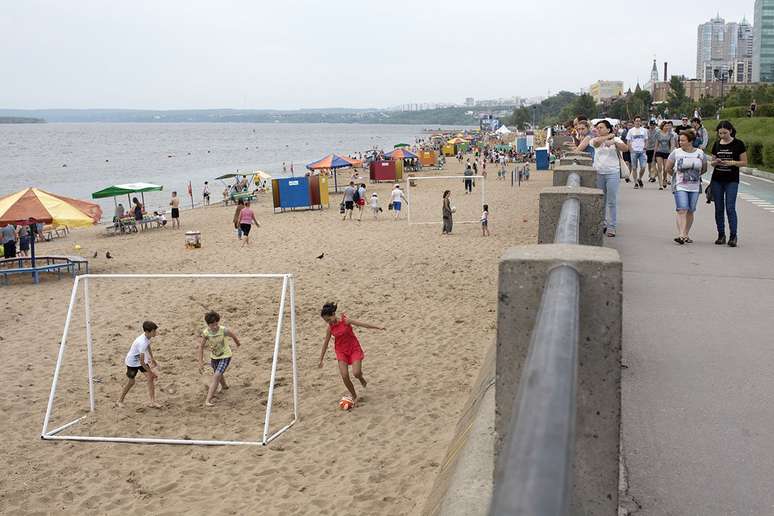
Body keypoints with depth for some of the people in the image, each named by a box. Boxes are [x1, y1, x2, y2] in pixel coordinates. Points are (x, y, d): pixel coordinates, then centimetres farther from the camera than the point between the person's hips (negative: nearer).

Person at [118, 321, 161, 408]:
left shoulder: (147, 336, -12)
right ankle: (120, 400, 30)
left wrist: (153, 359, 22)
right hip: (132, 362, -7)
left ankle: (153, 402, -3)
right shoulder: (142, 343, -38)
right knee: (131, 382, 6)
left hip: (142, 360, 7)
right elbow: (141, 362, -35)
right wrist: (151, 372, -27)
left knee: (151, 378, -5)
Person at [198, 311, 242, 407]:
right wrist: (201, 362, -14)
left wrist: (237, 343, 14)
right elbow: (201, 347, -12)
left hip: (225, 356, -4)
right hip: (214, 357, 4)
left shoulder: (224, 330, -28)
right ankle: (224, 386, 61)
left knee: (216, 376, -17)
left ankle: (208, 400, -17)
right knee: (219, 374, 28)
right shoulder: (206, 333, -23)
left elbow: (234, 336, -7)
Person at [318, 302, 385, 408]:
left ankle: (361, 379, 22)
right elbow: (325, 343, 5)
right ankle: (354, 397, 8)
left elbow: (362, 324, -13)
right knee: (344, 376, -11)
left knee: (356, 373, -16)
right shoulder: (330, 328, -5)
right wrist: (321, 360, 8)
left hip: (354, 349, -3)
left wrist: (378, 327, -15)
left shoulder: (345, 321, -15)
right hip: (341, 352, 3)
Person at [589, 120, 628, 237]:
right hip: (598, 173, 3)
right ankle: (602, 224, 21)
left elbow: (625, 148, -12)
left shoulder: (616, 139, 5)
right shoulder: (595, 140, 9)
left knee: (612, 201, -4)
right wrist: (609, 136, -6)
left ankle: (611, 226, 0)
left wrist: (614, 142, -27)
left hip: (612, 173, -3)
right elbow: (596, 142, -16)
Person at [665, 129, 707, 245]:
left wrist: (694, 175, 16)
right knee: (682, 210, -15)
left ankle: (686, 235, 18)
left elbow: (704, 169, 17)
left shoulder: (700, 153, 5)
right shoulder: (676, 153, -1)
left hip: (695, 187, 3)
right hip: (680, 186, -3)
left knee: (690, 211, 7)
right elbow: (668, 168, 7)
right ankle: (681, 235, -21)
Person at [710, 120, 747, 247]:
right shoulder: (716, 144, 8)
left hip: (732, 181, -4)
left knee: (730, 208, -11)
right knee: (719, 208, 6)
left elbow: (744, 162, -2)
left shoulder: (738, 144, -3)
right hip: (717, 180, 4)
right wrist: (716, 162, -8)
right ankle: (721, 235, 15)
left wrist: (732, 162, -18)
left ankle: (733, 236, -8)